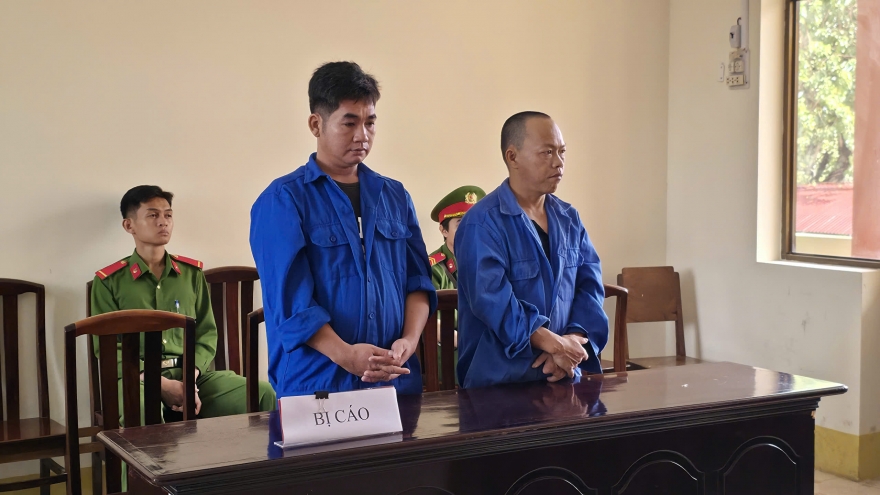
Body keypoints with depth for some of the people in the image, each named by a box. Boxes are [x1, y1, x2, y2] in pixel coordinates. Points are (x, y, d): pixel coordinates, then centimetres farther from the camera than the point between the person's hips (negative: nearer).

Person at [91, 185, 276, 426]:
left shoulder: (192, 272, 16)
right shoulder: (109, 281, 6)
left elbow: (206, 333, 12)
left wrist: (190, 378, -9)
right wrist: (161, 384, -15)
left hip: (190, 374, 4)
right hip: (137, 377, -3)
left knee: (263, 394, -20)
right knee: (141, 411, -41)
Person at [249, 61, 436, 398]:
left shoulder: (395, 197, 12)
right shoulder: (282, 201, -4)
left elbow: (418, 279, 11)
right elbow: (289, 298, -12)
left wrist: (409, 340, -7)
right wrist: (346, 355, -23)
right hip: (315, 386, -4)